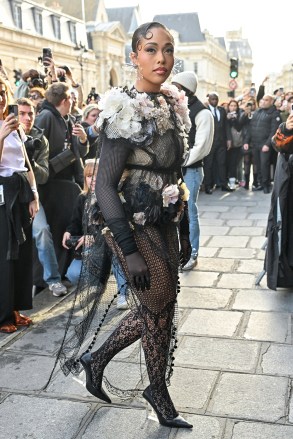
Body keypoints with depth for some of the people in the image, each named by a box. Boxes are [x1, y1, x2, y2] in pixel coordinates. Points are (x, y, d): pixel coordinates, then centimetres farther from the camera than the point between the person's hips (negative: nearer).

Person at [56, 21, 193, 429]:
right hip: (136, 224, -8)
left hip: (165, 222, 8)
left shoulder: (173, 104, 7)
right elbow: (104, 185, -19)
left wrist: (184, 231, 13)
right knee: (160, 308, 6)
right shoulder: (126, 110, -17)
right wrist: (130, 250, -21)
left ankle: (96, 359, 36)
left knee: (156, 307, 15)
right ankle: (160, 395, 31)